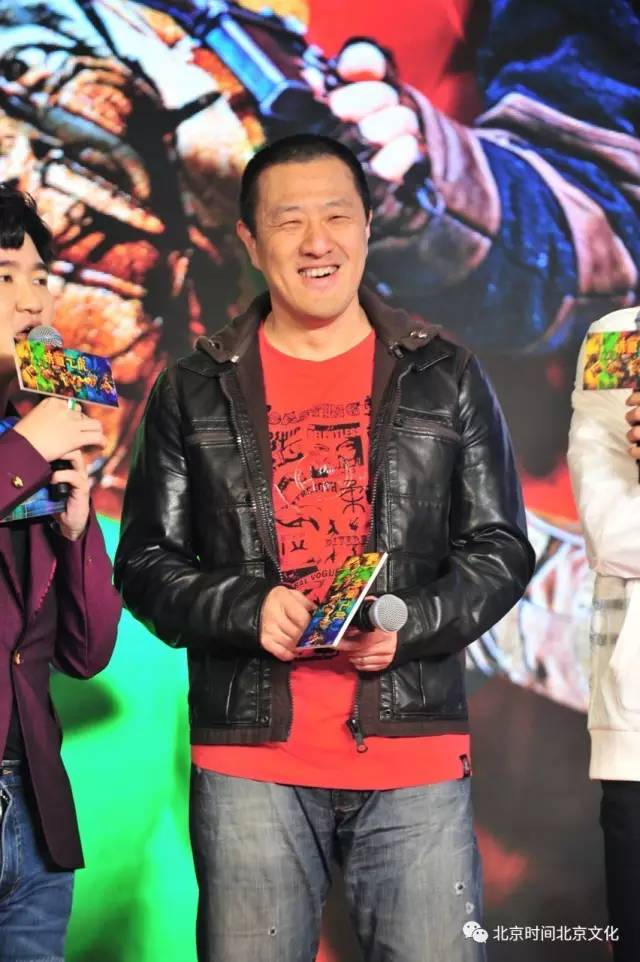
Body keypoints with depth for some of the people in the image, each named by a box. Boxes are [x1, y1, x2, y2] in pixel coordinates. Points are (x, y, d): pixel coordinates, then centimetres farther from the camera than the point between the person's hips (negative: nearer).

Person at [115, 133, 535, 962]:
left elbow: (500, 549, 9)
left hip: (416, 751, 0)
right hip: (250, 756, 0)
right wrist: (248, 609, -11)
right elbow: (147, 561, 8)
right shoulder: (195, 392, 9)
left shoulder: (444, 379, 9)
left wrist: (412, 623, -9)